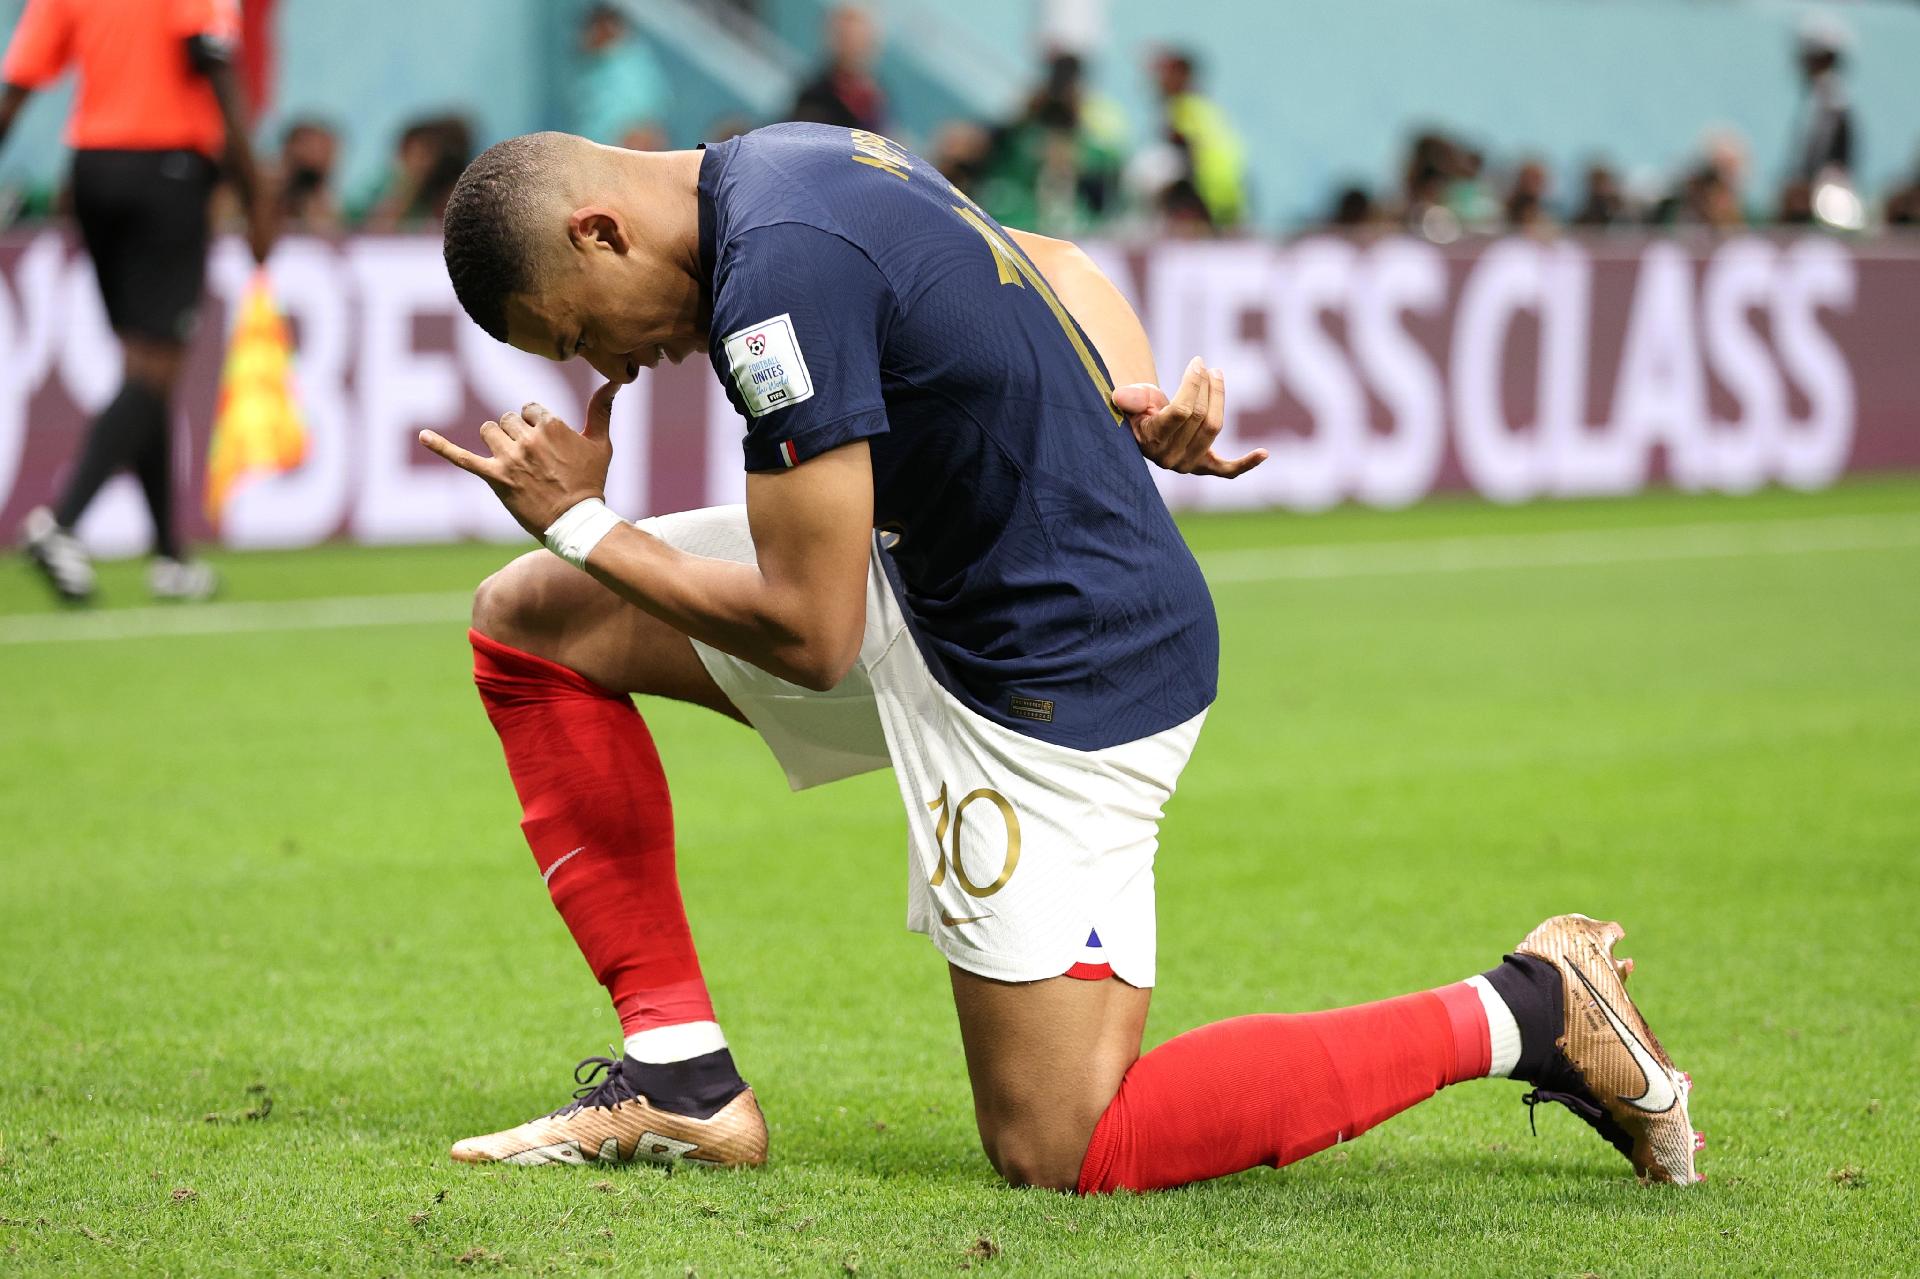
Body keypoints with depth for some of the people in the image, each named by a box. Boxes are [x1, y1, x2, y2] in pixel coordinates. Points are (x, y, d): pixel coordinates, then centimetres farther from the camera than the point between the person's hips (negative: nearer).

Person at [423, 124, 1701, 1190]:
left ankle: (1520, 1014, 1)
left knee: (1060, 1152, -8)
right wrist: (1142, 398, 1)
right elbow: (1056, 267, 19)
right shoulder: (800, 163, 5)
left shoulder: (778, 273, -26)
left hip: (1062, 675, -11)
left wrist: (578, 523, -10)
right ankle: (678, 1072, 7)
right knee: (529, 621, 6)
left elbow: (809, 639, -22)